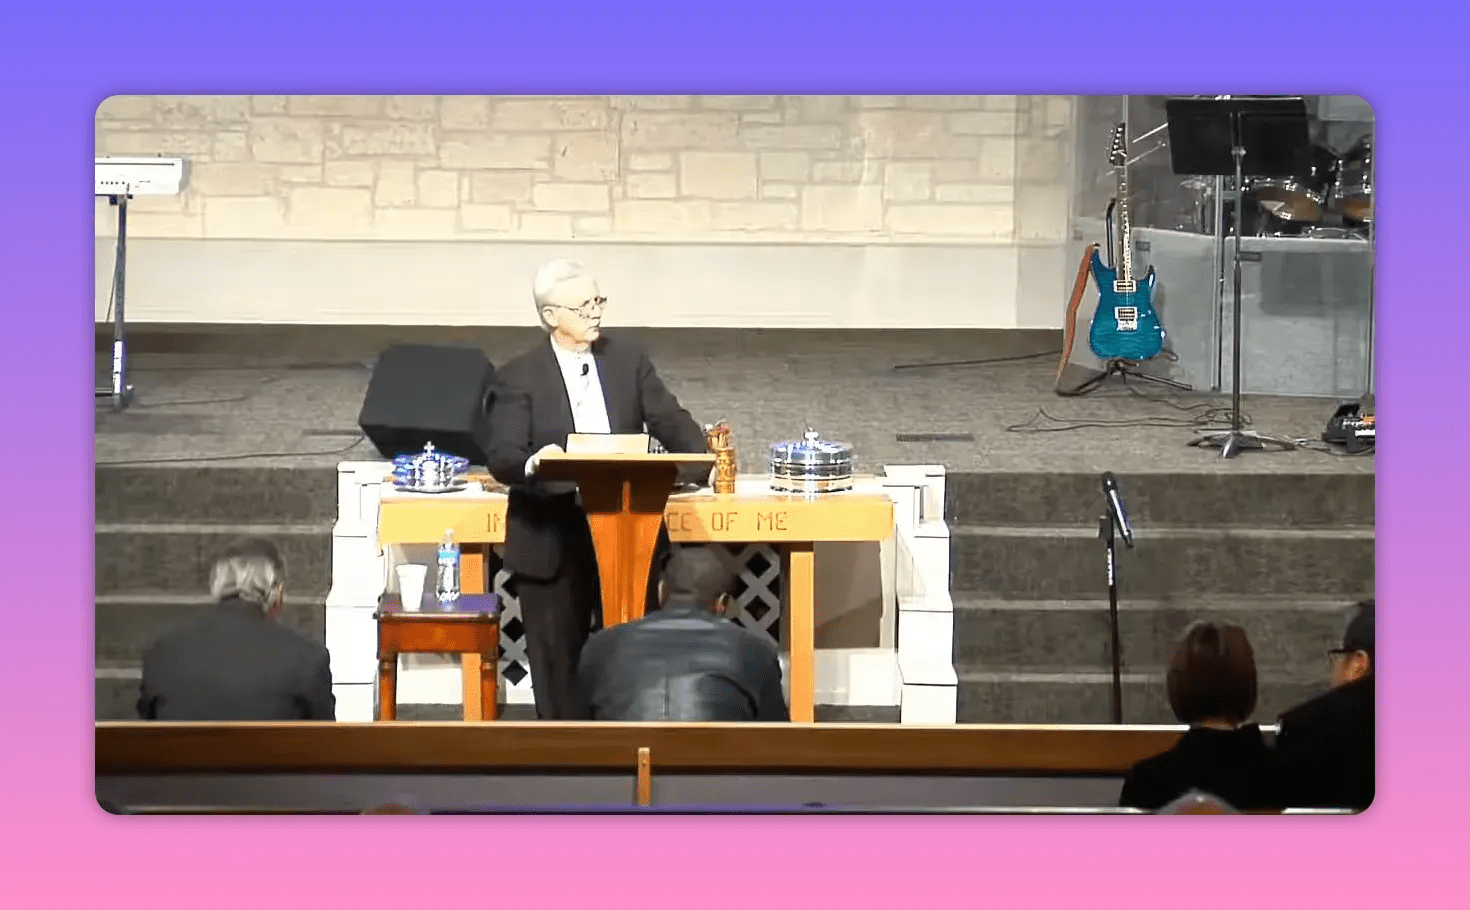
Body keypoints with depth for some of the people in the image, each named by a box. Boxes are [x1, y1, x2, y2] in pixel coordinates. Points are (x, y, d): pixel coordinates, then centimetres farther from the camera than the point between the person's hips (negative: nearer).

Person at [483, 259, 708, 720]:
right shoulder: (519, 377, -4)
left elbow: (671, 422, 2)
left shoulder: (629, 361, 6)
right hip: (553, 543, -3)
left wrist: (700, 458, -20)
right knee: (558, 664, 3)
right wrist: (533, 463, -36)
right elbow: (501, 457, -12)